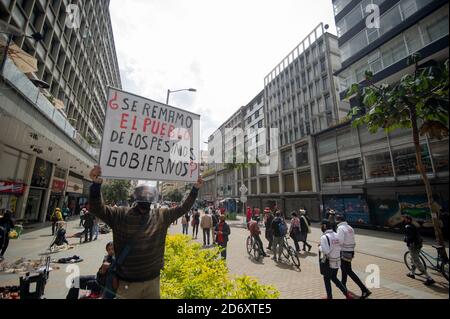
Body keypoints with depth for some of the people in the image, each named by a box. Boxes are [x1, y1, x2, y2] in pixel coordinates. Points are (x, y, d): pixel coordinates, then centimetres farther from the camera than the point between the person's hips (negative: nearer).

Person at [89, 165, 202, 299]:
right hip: (127, 282, -2)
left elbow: (183, 208, 0)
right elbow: (97, 209, -16)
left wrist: (195, 189, -8)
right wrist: (96, 184, -34)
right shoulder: (120, 215, -8)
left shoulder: (162, 215, -3)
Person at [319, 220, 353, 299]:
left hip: (328, 262, -6)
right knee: (334, 278, 26)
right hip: (337, 261, 6)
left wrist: (320, 248, -8)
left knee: (327, 279, 16)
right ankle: (347, 294, 26)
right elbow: (339, 248, 6)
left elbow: (326, 251, -26)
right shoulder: (337, 235, -2)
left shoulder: (324, 237, -22)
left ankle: (329, 297, 29)